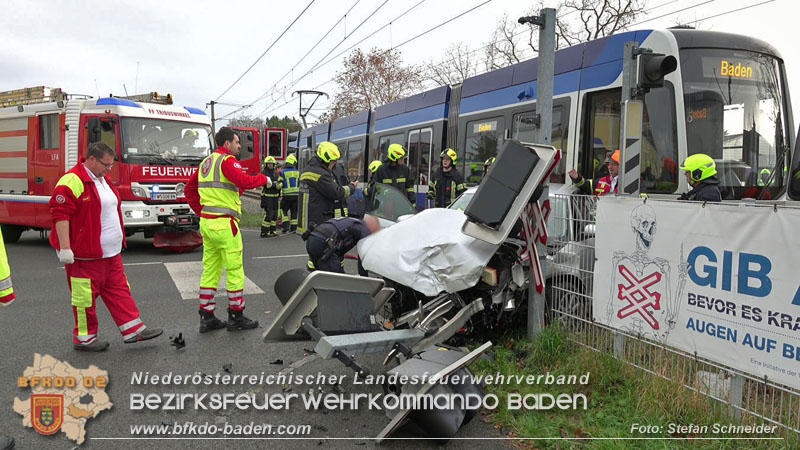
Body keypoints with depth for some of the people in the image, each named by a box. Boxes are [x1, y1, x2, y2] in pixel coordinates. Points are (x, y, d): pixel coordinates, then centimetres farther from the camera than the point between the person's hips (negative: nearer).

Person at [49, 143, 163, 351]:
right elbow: (60, 214, -20)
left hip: (111, 253, 9)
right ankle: (84, 338, 16)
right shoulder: (72, 182, -16)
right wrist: (65, 248, -23)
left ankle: (133, 330, 15)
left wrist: (118, 242, 26)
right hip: (85, 255, -9)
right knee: (85, 296, 3)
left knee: (119, 291, 11)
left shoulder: (103, 180, 14)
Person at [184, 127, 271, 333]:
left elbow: (189, 189, 22)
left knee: (210, 270, 12)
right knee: (235, 270, 0)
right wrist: (263, 179, -8)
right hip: (224, 224, -9)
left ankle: (206, 317, 17)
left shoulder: (206, 162, 18)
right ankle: (236, 317, 8)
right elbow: (244, 181, -25)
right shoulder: (227, 160, -10)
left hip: (206, 223, 9)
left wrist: (201, 212, 19)